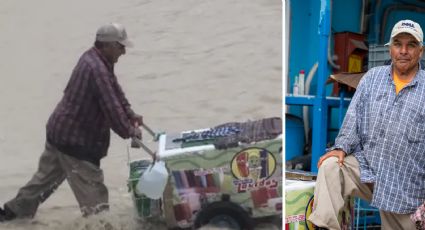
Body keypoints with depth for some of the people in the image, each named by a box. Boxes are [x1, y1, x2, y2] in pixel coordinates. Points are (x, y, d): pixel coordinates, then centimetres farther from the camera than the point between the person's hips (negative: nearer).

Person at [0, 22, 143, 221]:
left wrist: (131, 115, 7)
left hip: (60, 130, 10)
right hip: (76, 139, -10)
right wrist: (129, 131, -10)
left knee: (47, 175, 22)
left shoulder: (94, 58, 8)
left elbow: (116, 92, 15)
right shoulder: (98, 69, -25)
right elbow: (111, 107, -23)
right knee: (92, 187, -2)